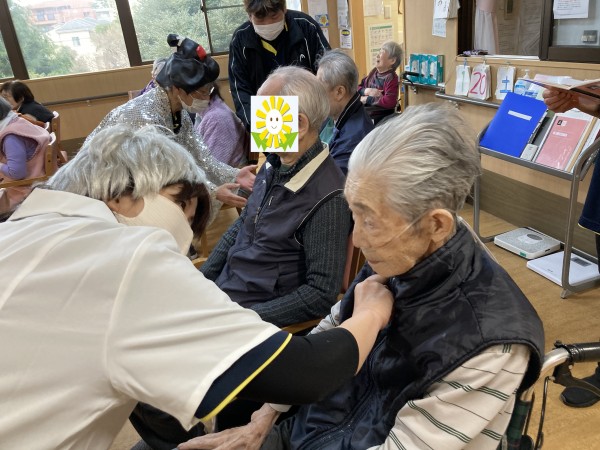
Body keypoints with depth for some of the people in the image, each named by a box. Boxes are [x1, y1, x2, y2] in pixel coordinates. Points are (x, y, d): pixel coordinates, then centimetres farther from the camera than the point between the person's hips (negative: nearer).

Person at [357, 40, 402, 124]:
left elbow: (390, 102, -27)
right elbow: (357, 88, 12)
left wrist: (367, 99, -16)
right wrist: (367, 91, -11)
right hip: (364, 114, 7)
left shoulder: (391, 78, -12)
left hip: (380, 119, -6)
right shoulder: (374, 71, 10)